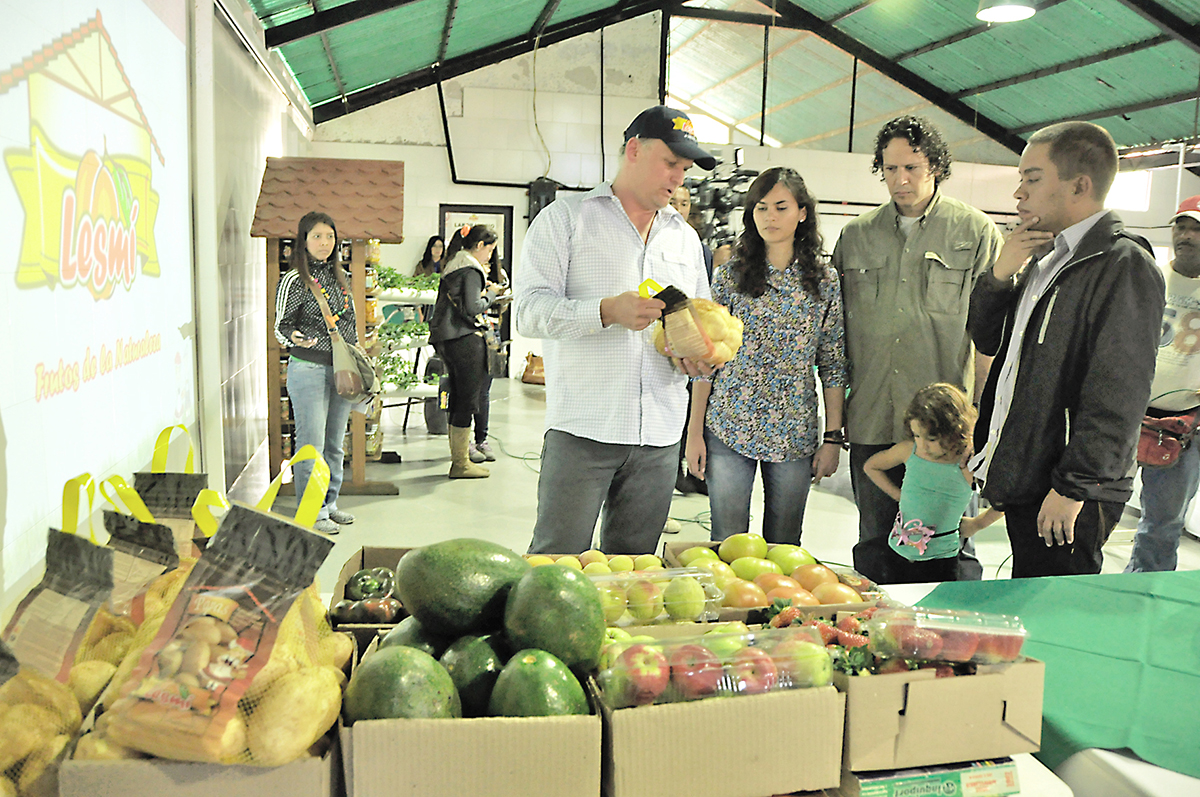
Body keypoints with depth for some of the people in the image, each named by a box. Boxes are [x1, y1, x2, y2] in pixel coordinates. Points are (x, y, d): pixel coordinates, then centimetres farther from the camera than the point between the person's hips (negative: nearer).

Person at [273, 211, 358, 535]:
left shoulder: (340, 276, 12)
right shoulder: (294, 280, -7)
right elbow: (281, 326, -5)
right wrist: (295, 338, -28)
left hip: (341, 369, 6)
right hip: (309, 370, -6)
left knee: (334, 443, 12)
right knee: (312, 445, -3)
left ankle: (330, 504, 24)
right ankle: (313, 512, 7)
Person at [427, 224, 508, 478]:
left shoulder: (452, 266, 18)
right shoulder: (471, 269, -11)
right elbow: (471, 308, -19)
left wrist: (481, 290, 14)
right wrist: (490, 294, -4)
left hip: (446, 340, 10)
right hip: (465, 340, -10)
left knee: (457, 399, 14)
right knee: (468, 399, -4)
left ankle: (458, 456, 21)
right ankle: (461, 463, 1)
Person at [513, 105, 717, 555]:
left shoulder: (685, 237, 20)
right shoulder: (564, 219, 4)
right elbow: (528, 309, -7)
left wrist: (700, 355, 2)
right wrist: (606, 312, -21)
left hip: (659, 438, 5)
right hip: (582, 431, -5)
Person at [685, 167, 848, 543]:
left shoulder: (825, 280, 2)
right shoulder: (730, 276, 0)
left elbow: (834, 366, 4)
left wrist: (833, 438, 1)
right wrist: (695, 432, -2)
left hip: (795, 435, 1)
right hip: (729, 428, -1)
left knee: (784, 546, 12)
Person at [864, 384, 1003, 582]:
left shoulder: (968, 466, -13)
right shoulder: (908, 451, -3)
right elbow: (871, 467, 16)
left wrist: (976, 523, 2)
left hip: (940, 560, -3)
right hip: (897, 553, 3)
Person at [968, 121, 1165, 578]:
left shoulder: (1125, 265, -13)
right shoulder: (1044, 258, 15)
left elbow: (1119, 395, -19)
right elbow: (987, 340, 18)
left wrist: (1073, 488, -19)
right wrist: (1000, 275, 1)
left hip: (1066, 497, -8)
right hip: (1022, 480, 8)